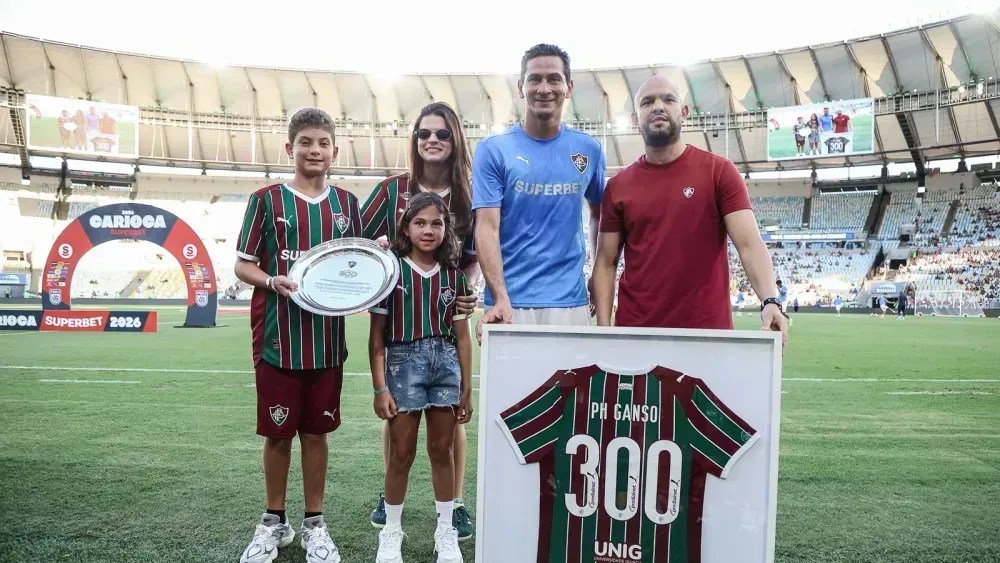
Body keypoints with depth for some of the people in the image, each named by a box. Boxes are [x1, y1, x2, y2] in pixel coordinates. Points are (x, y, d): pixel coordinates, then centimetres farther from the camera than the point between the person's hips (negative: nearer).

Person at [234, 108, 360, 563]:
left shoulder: (347, 204, 8)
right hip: (277, 338, -2)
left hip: (327, 339, 2)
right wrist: (273, 282, -18)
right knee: (278, 433, 8)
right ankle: (274, 521, 27)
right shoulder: (266, 200, 0)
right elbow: (242, 265, 1)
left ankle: (314, 524, 25)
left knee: (316, 432, 11)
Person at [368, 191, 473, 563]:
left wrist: (467, 389, 6)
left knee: (442, 451, 11)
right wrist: (380, 387, -8)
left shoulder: (453, 276, 6)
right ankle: (391, 533, 24)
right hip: (404, 361, -2)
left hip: (446, 364, 3)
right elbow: (376, 335, -3)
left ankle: (446, 533, 26)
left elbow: (462, 336, 9)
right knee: (401, 453, 6)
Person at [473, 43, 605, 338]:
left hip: (571, 301, 2)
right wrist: (500, 299, -20)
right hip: (511, 303, -2)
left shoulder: (588, 149, 7)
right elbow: (487, 227, -8)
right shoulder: (493, 150, -1)